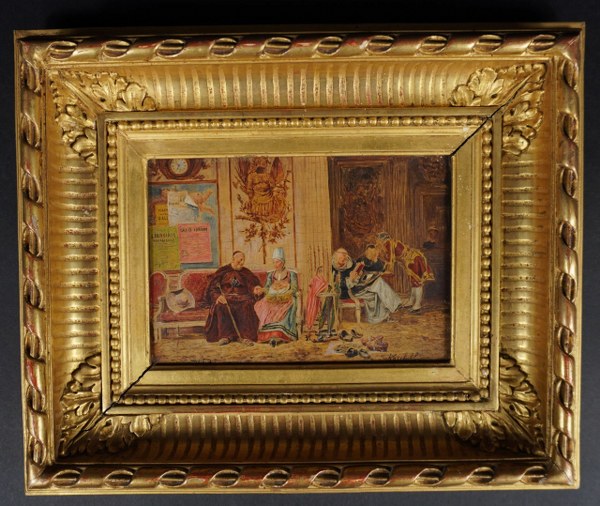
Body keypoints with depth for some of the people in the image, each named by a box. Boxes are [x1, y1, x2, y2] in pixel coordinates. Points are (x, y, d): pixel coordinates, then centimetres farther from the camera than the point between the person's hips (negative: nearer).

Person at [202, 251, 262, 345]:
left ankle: (243, 336, -39)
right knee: (221, 306, -36)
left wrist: (256, 290, -19)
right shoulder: (222, 271, 11)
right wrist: (218, 296, -18)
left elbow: (253, 285, 6)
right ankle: (225, 336, -35)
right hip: (225, 297, -1)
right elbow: (212, 288, 3)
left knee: (247, 306, -34)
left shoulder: (246, 272, 17)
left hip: (242, 297, 1)